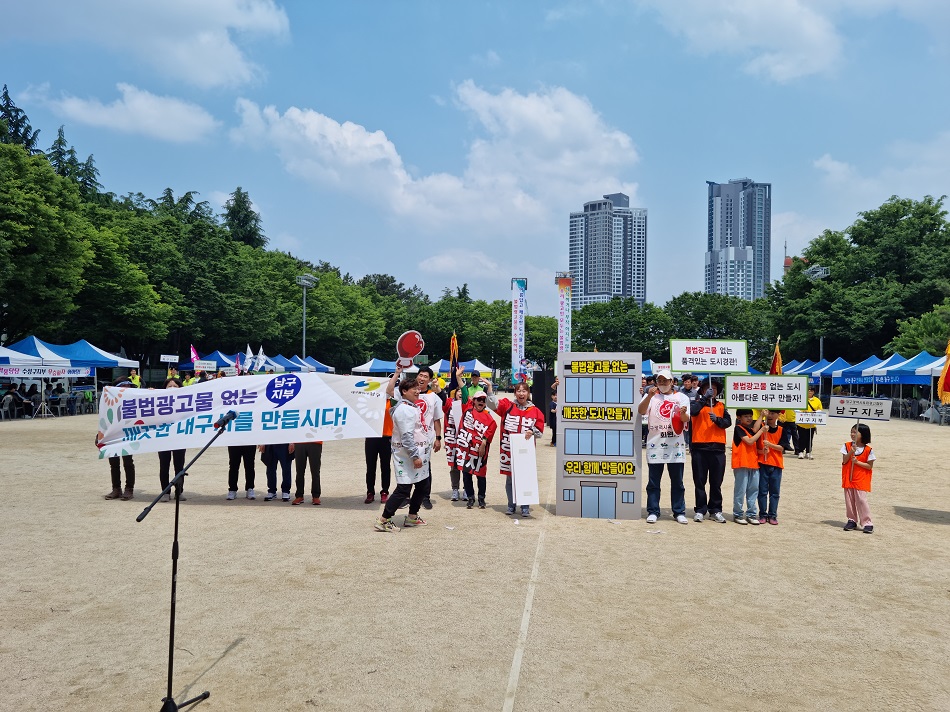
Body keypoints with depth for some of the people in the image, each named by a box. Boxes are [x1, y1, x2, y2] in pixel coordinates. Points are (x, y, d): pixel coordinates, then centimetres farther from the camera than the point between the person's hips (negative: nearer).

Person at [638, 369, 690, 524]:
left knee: (677, 481, 6)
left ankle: (679, 512, 15)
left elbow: (685, 419, -3)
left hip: (675, 444, 1)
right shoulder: (651, 395, 7)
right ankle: (653, 512, 11)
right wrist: (649, 396, -25)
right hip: (655, 444, -1)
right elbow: (641, 411, -11)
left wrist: (683, 413, -26)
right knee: (653, 481, 3)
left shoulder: (681, 397, 9)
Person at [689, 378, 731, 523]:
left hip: (718, 448, 2)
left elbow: (728, 422, -1)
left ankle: (715, 510, 15)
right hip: (699, 447, -2)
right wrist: (705, 398, -21)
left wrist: (717, 419, -19)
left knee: (716, 482, 7)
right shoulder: (697, 403, 6)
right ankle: (700, 510, 10)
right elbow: (692, 411, -17)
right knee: (700, 482, 3)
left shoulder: (721, 406, 13)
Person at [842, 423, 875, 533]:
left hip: (861, 480, -3)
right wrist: (851, 452, -18)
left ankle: (867, 523, 1)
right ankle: (852, 520, 20)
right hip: (848, 479, 4)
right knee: (849, 500, 8)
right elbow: (844, 461, -4)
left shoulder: (868, 450, -6)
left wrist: (857, 462, -16)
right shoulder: (847, 446, 2)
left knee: (861, 500, -8)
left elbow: (870, 466, -5)